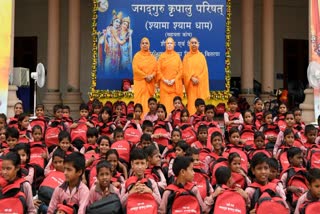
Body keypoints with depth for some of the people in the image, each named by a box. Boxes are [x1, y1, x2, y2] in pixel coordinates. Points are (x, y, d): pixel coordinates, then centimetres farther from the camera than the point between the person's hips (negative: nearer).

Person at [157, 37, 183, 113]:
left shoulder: (177, 56, 7)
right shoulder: (162, 56, 7)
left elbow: (180, 70, 3)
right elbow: (158, 70, 4)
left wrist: (174, 80, -9)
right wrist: (164, 80, -9)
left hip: (175, 84, 0)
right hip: (164, 84, 0)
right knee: (165, 102, -5)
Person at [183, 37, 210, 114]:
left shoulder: (201, 56, 8)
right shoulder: (186, 56, 8)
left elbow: (204, 71, 3)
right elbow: (185, 70, 1)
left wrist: (198, 79, -10)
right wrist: (192, 78, -14)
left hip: (200, 83, 0)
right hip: (191, 83, 0)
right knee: (191, 102, -6)